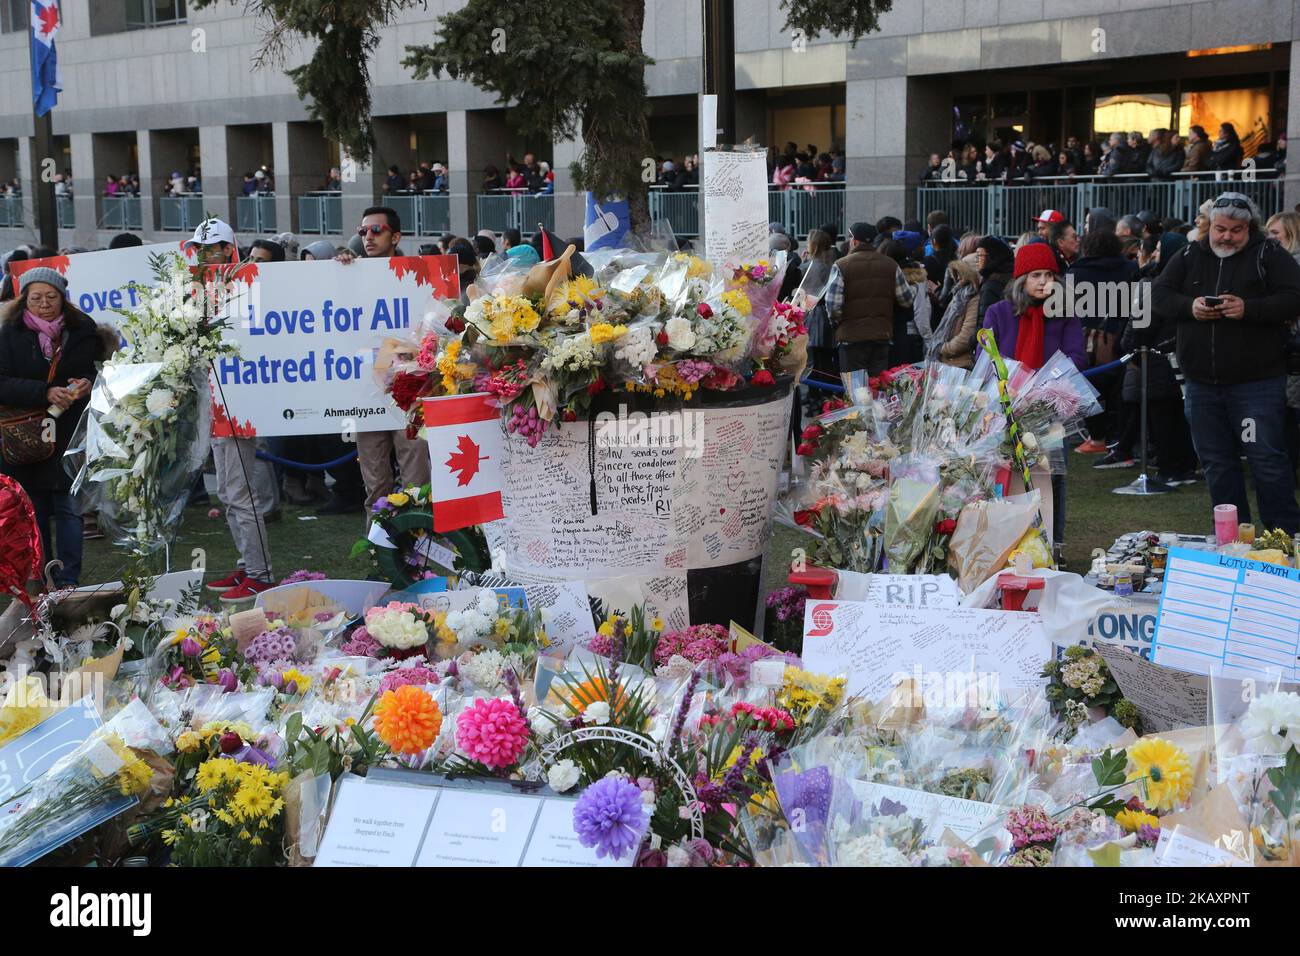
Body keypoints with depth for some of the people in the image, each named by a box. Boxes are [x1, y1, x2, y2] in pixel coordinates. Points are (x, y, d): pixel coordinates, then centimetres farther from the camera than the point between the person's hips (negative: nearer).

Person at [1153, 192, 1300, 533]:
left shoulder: (1270, 255, -1)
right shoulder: (1190, 256, 11)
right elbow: (1158, 296, 7)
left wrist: (1248, 309, -23)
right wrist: (1189, 306, -12)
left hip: (1257, 384, -4)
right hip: (1202, 384, 5)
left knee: (1267, 460, -5)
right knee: (1217, 463, 11)